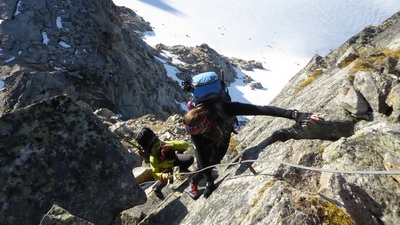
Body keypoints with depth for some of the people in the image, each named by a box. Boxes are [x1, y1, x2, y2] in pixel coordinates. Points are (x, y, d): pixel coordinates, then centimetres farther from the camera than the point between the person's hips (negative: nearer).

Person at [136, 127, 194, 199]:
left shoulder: (168, 144, -38)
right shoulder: (154, 159, -43)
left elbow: (186, 145, -32)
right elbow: (155, 174, -36)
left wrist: (173, 145, -46)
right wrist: (162, 175, -58)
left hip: (174, 160, 2)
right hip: (163, 168, -2)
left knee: (190, 159, -15)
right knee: (163, 182, -23)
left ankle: (182, 169, 17)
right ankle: (156, 189, 15)